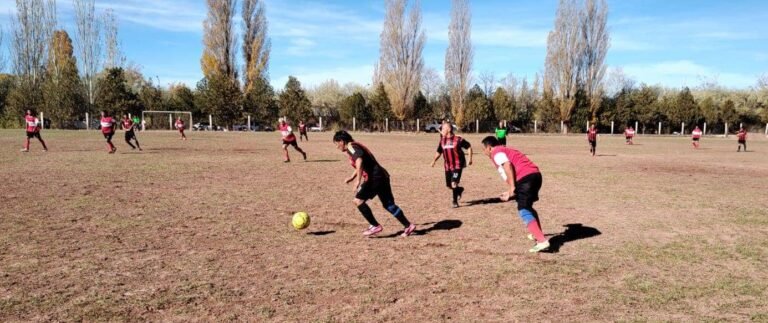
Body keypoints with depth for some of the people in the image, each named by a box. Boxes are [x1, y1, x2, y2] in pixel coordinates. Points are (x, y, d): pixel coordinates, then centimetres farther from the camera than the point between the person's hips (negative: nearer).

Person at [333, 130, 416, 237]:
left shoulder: (351, 147, -8)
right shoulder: (355, 146, 21)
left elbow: (359, 161, -25)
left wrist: (358, 181, -28)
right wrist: (352, 177, 25)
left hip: (374, 177, -10)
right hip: (381, 176, 10)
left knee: (358, 200, -8)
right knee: (388, 204, 14)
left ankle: (375, 226, -4)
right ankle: (408, 225, 17)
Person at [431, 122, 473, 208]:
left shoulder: (458, 139, -10)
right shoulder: (442, 141, 5)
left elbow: (469, 147, 2)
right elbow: (439, 152, 14)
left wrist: (470, 158, -2)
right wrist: (434, 160, -1)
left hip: (457, 165, -5)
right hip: (447, 166, 6)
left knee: (454, 183, -17)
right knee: (449, 185, 9)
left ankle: (455, 202, -1)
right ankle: (460, 189, 41)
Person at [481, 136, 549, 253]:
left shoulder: (496, 152, 3)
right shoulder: (506, 150, 30)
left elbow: (507, 165, -16)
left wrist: (512, 188, -19)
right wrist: (510, 191, 30)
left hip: (526, 177, -9)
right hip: (535, 174, 10)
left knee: (523, 210, -9)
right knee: (527, 206, 27)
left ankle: (542, 241, -19)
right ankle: (537, 234, 39)